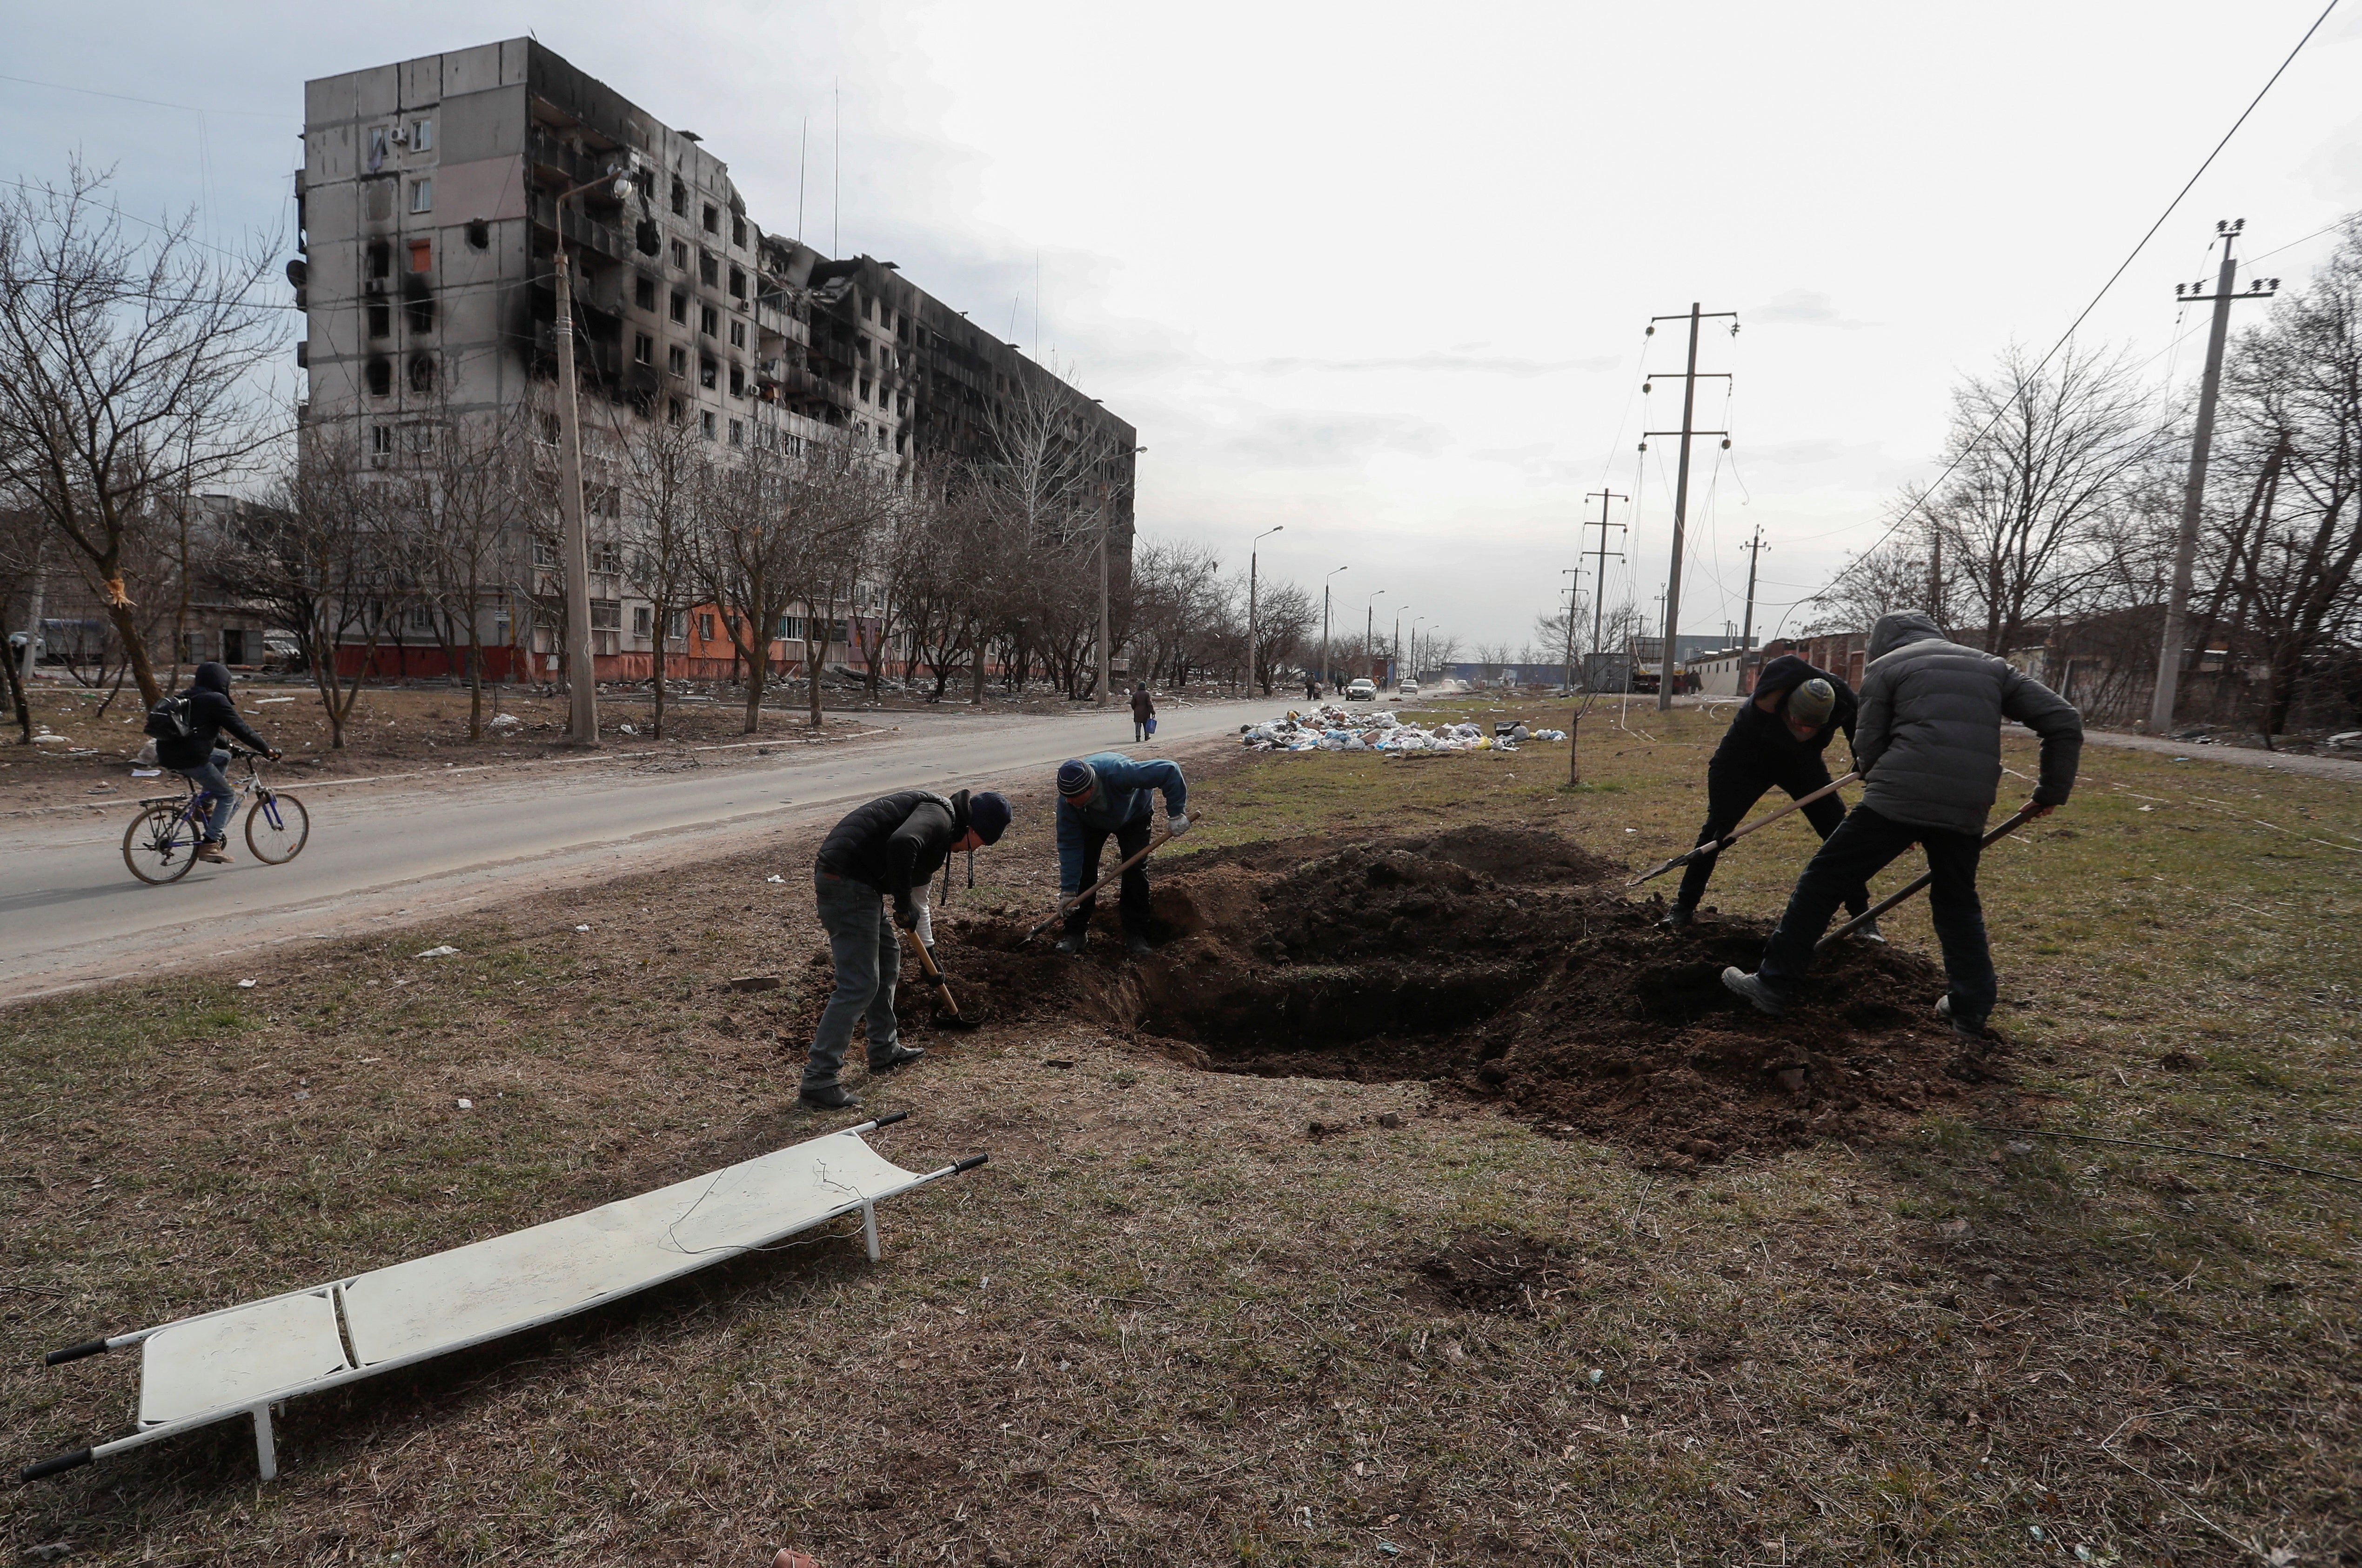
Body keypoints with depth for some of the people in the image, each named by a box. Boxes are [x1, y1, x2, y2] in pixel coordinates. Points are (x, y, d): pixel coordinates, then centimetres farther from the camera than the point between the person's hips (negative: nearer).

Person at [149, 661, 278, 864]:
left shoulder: (187, 697, 20)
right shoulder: (216, 700, -8)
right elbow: (241, 730, -9)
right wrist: (267, 750, -2)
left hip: (168, 755, 9)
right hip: (190, 759, -9)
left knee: (223, 757, 29)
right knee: (227, 796, 2)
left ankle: (205, 804, 20)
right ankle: (210, 845, -7)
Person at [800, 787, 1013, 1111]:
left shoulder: (940, 821, 23)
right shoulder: (940, 816, -10)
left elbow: (917, 883, 34)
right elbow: (902, 843, -33)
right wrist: (904, 907, -20)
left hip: (839, 877, 11)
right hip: (846, 883, -11)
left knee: (888, 955, 24)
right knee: (859, 985, -9)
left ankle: (884, 1051, 35)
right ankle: (817, 1083, -5)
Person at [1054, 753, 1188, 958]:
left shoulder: (1119, 772, -48)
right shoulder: (1067, 800, -36)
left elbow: (1169, 771, -41)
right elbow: (1069, 844, -28)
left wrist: (1176, 813, -38)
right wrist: (1068, 891, -29)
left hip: (1134, 817, -2)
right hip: (1092, 823, 2)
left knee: (1136, 869, -13)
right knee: (1083, 867, -12)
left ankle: (1136, 936, -4)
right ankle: (1076, 931, 1)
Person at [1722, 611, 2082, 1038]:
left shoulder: (1885, 668, 11)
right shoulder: (1993, 667, 22)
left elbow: (1867, 751, 5)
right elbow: (2065, 722, 14)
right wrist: (2052, 792, 20)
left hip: (1897, 799, -5)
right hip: (1967, 811, 5)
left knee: (1823, 880, 4)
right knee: (1958, 904, 24)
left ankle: (1775, 983, 6)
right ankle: (1971, 1010, 24)